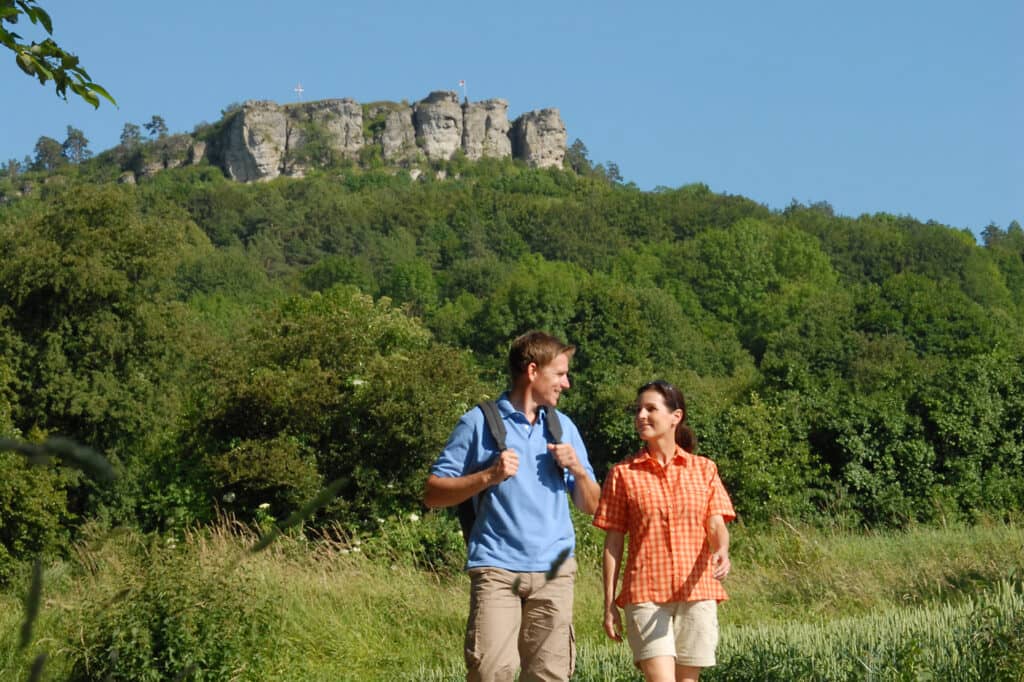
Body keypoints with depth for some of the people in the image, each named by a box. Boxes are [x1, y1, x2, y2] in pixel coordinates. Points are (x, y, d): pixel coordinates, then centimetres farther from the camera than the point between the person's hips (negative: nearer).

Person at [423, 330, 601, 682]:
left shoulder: (563, 427, 15)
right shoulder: (480, 422, 1)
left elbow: (591, 505, 18)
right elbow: (433, 494, -1)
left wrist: (578, 469, -1)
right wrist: (488, 476, -13)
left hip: (554, 572, 4)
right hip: (497, 569, -4)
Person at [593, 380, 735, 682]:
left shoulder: (704, 470, 9)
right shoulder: (623, 474, 5)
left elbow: (717, 525, 1)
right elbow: (613, 542, 4)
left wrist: (722, 551, -23)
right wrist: (609, 603, 0)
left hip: (696, 591, 2)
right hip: (646, 593, -2)